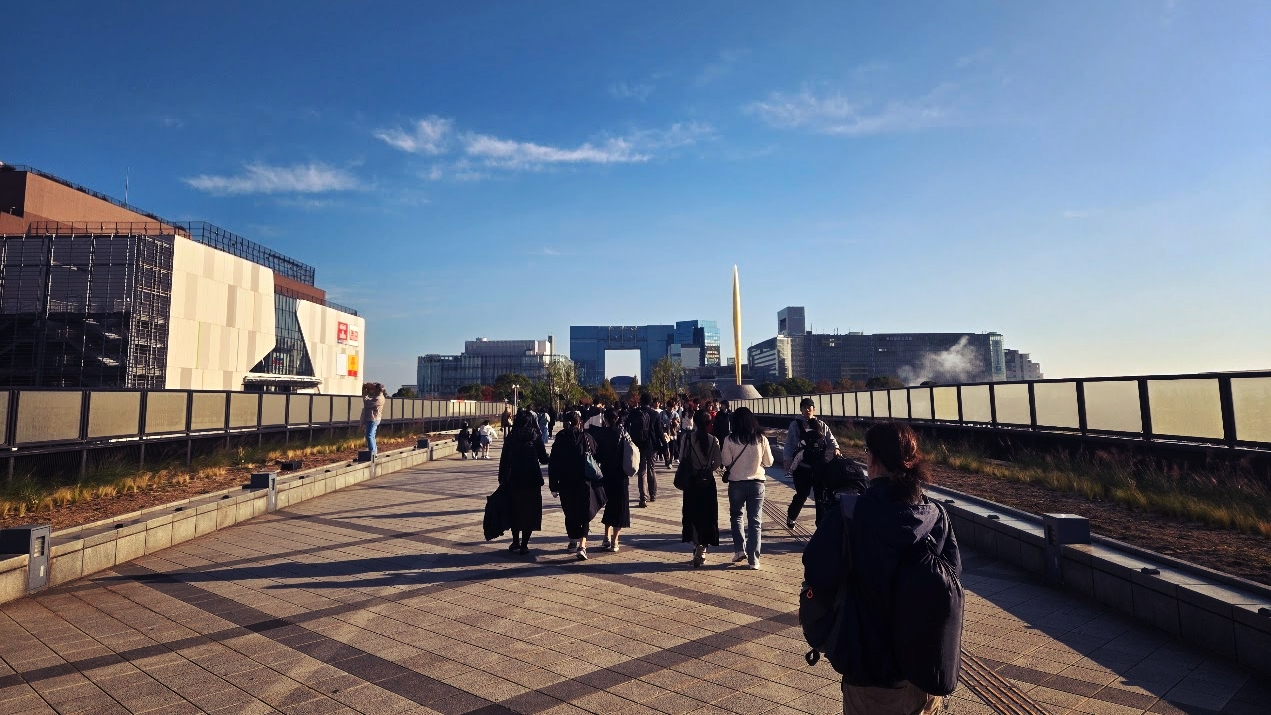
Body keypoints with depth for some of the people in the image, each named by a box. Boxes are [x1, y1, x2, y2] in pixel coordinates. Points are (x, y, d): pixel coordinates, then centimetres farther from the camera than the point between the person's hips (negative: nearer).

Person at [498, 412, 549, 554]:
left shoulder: (510, 437, 0)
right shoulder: (535, 437, -4)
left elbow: (504, 460, 0)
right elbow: (543, 459, -3)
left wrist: (502, 479, 8)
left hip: (514, 480, 2)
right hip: (532, 480, -2)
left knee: (515, 511, 18)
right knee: (530, 512, 7)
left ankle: (516, 541, 26)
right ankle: (524, 545, 5)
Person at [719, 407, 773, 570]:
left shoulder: (730, 440, -10)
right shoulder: (761, 439, -5)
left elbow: (726, 462, -7)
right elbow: (768, 462, 2)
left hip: (736, 483, -1)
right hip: (756, 483, 1)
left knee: (736, 516, 21)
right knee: (755, 521, 8)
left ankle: (740, 550, 13)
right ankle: (753, 559, 6)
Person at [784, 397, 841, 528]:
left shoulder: (821, 425, 6)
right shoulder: (795, 425, 0)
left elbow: (831, 439, 2)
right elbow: (789, 444, 1)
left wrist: (835, 449, -18)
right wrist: (788, 461, -7)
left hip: (819, 466, 2)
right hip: (802, 467, -2)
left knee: (820, 495, 3)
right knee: (802, 494, 4)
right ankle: (791, 516, 32)